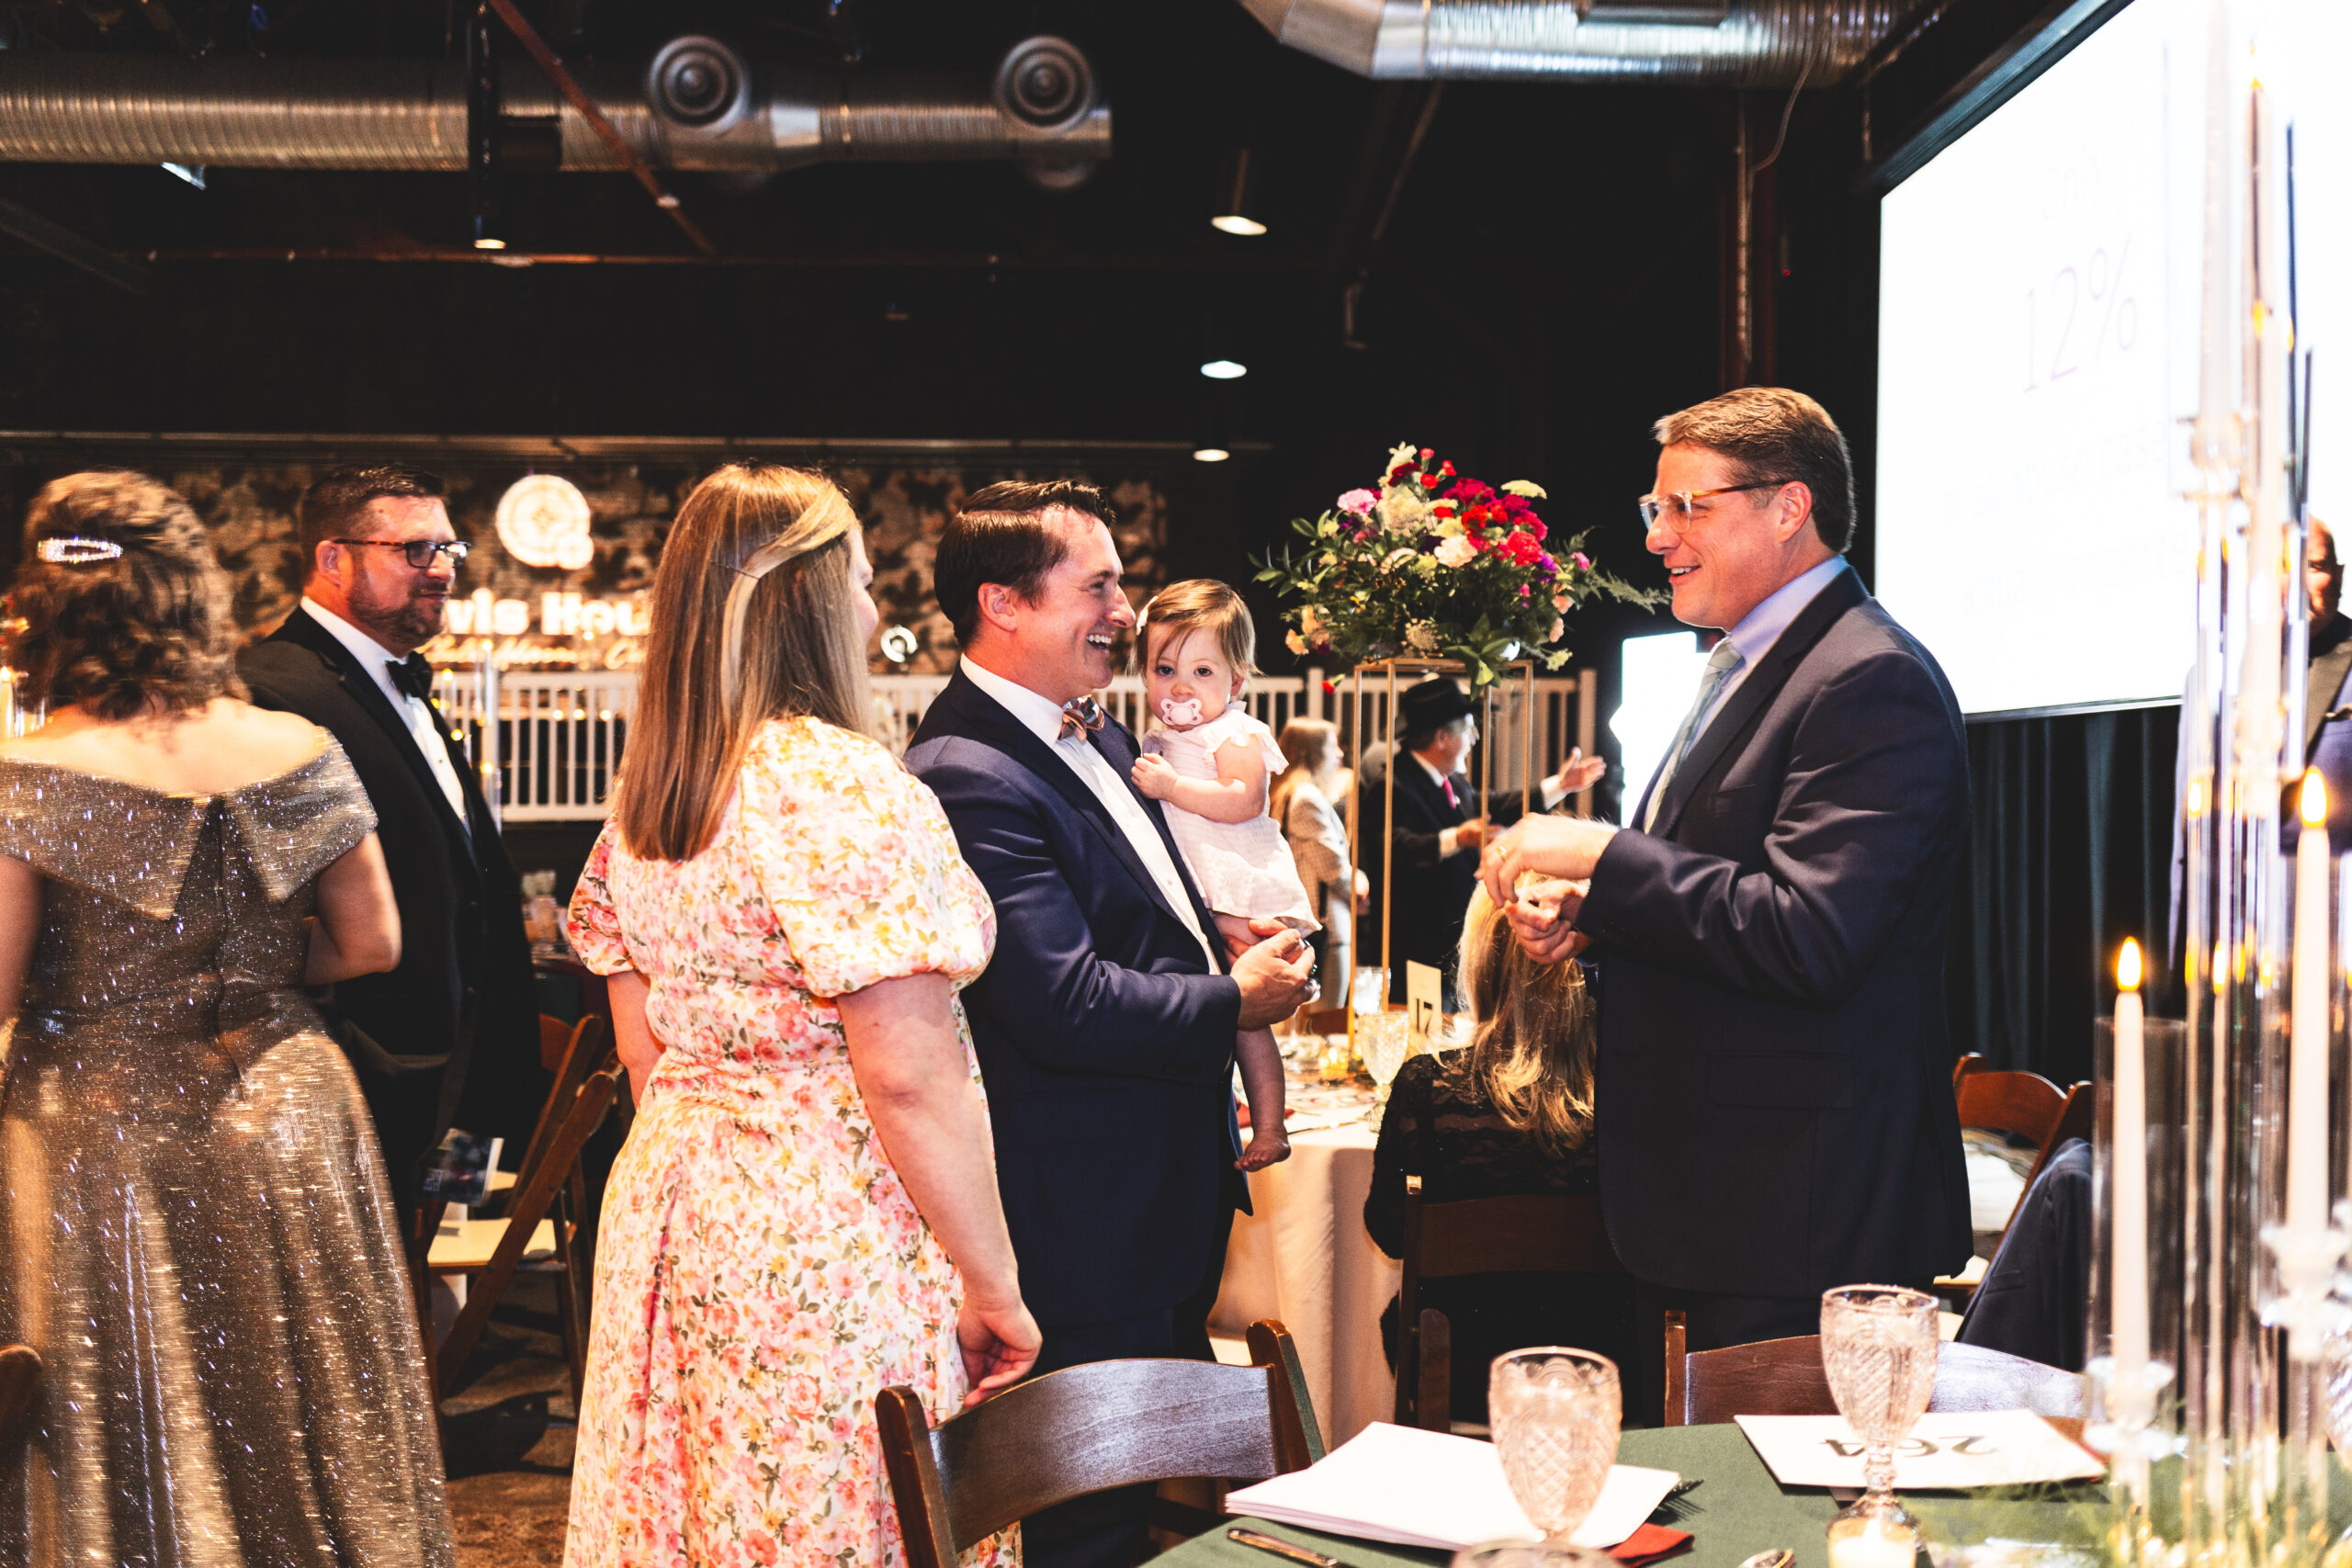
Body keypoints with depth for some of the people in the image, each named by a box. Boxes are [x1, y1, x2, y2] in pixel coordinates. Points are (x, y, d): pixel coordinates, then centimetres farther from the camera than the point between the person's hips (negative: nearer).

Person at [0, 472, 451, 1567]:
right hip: (283, 1114, 3)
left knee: (123, 1446, 11)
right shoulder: (299, 752, -3)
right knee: (295, 1421, 17)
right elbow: (371, 943, 2)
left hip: (98, 1127, -3)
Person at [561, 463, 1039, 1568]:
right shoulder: (846, 787, -19)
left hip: (670, 1216, 8)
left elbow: (645, 1052, 13)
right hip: (834, 1239, -8)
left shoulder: (640, 804, 7)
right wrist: (994, 1286, -13)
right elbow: (908, 1075, -21)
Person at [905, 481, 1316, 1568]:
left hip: (1164, 1203, 10)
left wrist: (1230, 938, 5)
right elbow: (1068, 1006, -27)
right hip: (1087, 1229, -10)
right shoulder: (969, 781, -23)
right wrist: (1237, 1001, -12)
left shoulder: (1097, 737, 10)